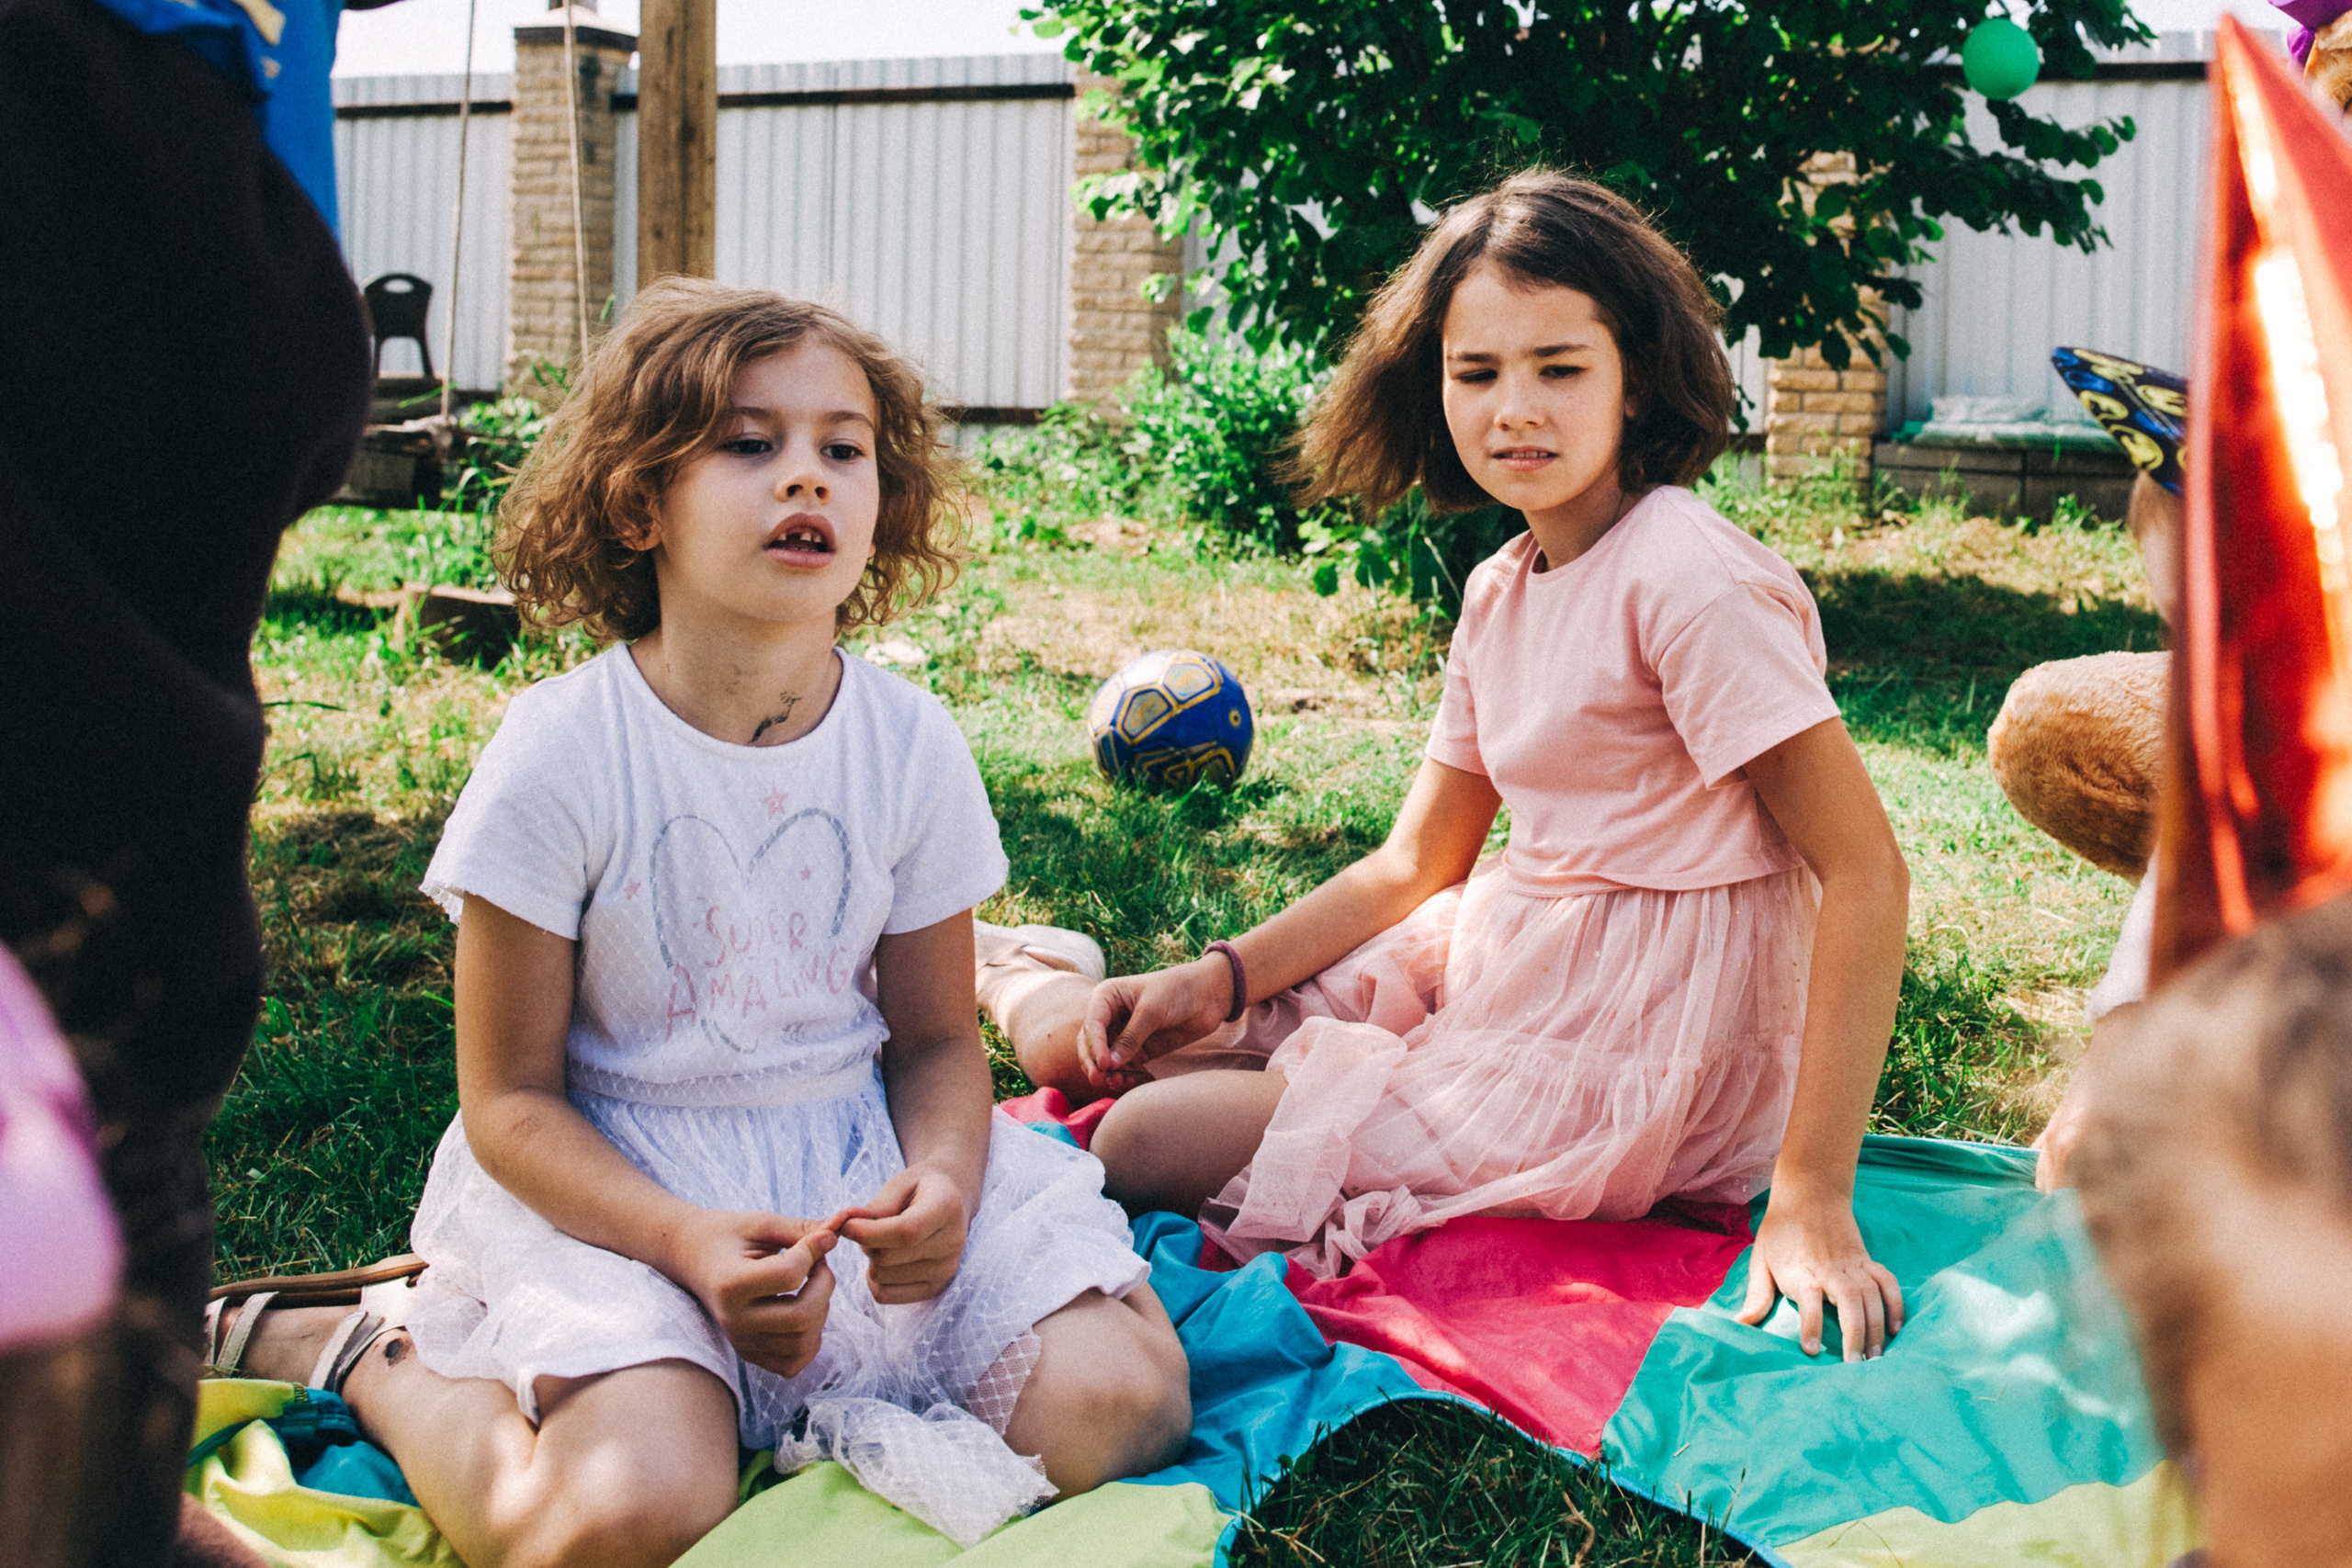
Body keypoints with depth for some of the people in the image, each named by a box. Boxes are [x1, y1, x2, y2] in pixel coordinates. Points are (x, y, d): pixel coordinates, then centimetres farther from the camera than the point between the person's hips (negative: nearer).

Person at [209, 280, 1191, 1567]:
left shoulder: (912, 744, -3)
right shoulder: (558, 757, -14)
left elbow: (936, 1039, 5)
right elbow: (510, 1099, -9)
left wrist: (940, 1180, -18)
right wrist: (687, 1243, -26)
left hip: (854, 1161, 4)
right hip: (603, 1181, -4)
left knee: (1119, 1404, -15)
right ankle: (362, 1356, 2)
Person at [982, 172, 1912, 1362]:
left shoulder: (1691, 581, -21)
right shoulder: (1498, 592, 5)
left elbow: (1866, 872, -22)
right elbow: (1418, 861, 12)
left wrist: (1813, 1198, -27)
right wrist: (1219, 980, -2)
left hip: (1629, 1070, -7)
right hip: (1494, 970, 7)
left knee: (1146, 1143, -12)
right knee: (1090, 1044, 2)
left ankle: (1014, 976, 19)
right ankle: (1018, 977, 38)